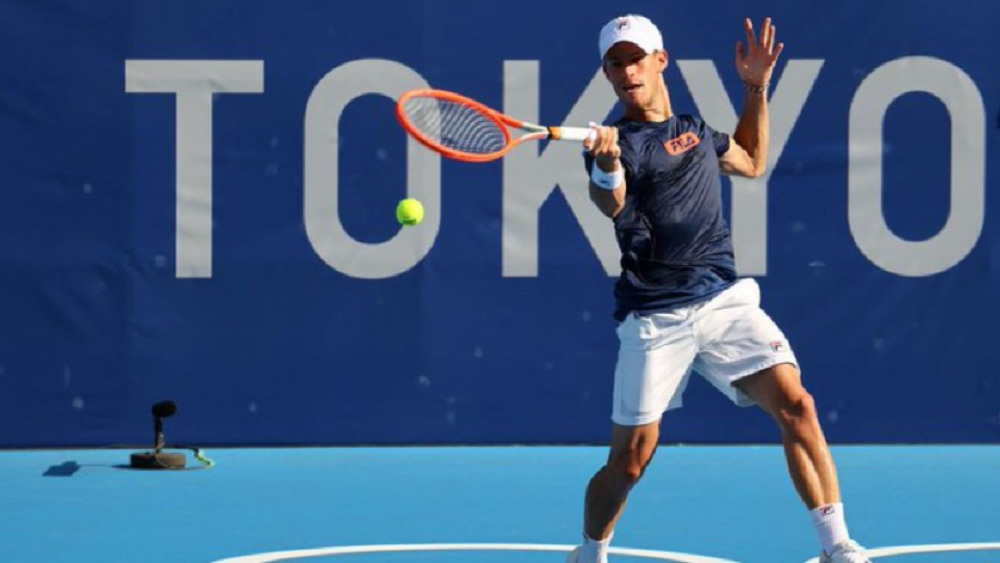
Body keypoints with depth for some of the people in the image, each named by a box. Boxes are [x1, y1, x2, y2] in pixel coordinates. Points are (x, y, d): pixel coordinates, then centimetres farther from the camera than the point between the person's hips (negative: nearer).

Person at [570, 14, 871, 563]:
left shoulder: (694, 129, 16)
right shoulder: (614, 142, -2)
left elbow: (751, 163, 37)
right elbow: (610, 202, -25)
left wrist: (756, 89, 26)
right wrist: (606, 167, -49)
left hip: (725, 300, 4)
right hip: (655, 319, -4)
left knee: (795, 404, -17)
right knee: (629, 460, -1)